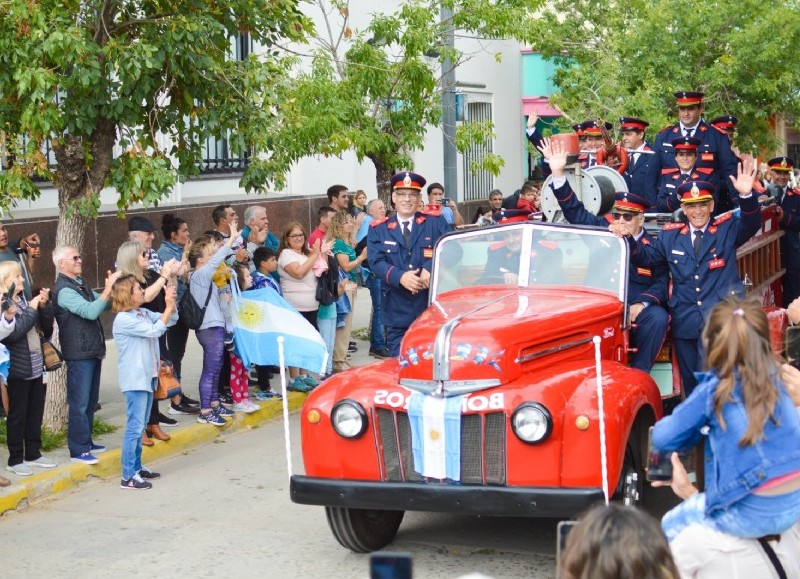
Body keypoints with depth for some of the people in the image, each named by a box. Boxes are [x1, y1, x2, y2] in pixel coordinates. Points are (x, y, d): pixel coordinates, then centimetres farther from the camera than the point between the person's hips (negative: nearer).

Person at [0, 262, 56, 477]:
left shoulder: (25, 300, 9)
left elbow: (47, 326, 12)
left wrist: (44, 305, -3)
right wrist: (31, 310, -19)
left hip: (36, 367, 7)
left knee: (36, 412, 13)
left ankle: (33, 454, 25)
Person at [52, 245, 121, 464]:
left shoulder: (79, 284, 15)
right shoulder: (64, 290, -16)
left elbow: (104, 304, 17)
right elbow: (91, 312, -26)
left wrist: (112, 288, 0)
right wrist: (108, 288, -25)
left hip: (92, 351, 10)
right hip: (79, 354, -10)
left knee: (91, 401, 16)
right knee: (80, 403, -5)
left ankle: (86, 442, 25)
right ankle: (78, 450, 0)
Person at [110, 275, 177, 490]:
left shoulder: (144, 313, 8)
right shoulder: (123, 319, -17)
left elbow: (171, 319, 13)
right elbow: (155, 330, -22)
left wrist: (171, 303, -5)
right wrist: (169, 306, -16)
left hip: (147, 377, 9)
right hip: (135, 380, -9)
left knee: (139, 426, 16)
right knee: (135, 427, -8)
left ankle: (136, 467, 26)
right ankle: (128, 476, -6)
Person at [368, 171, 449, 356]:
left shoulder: (436, 222, 8)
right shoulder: (378, 229, 9)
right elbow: (376, 262, -3)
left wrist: (430, 269, -22)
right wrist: (400, 277, -22)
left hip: (432, 310, 0)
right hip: (397, 312, 0)